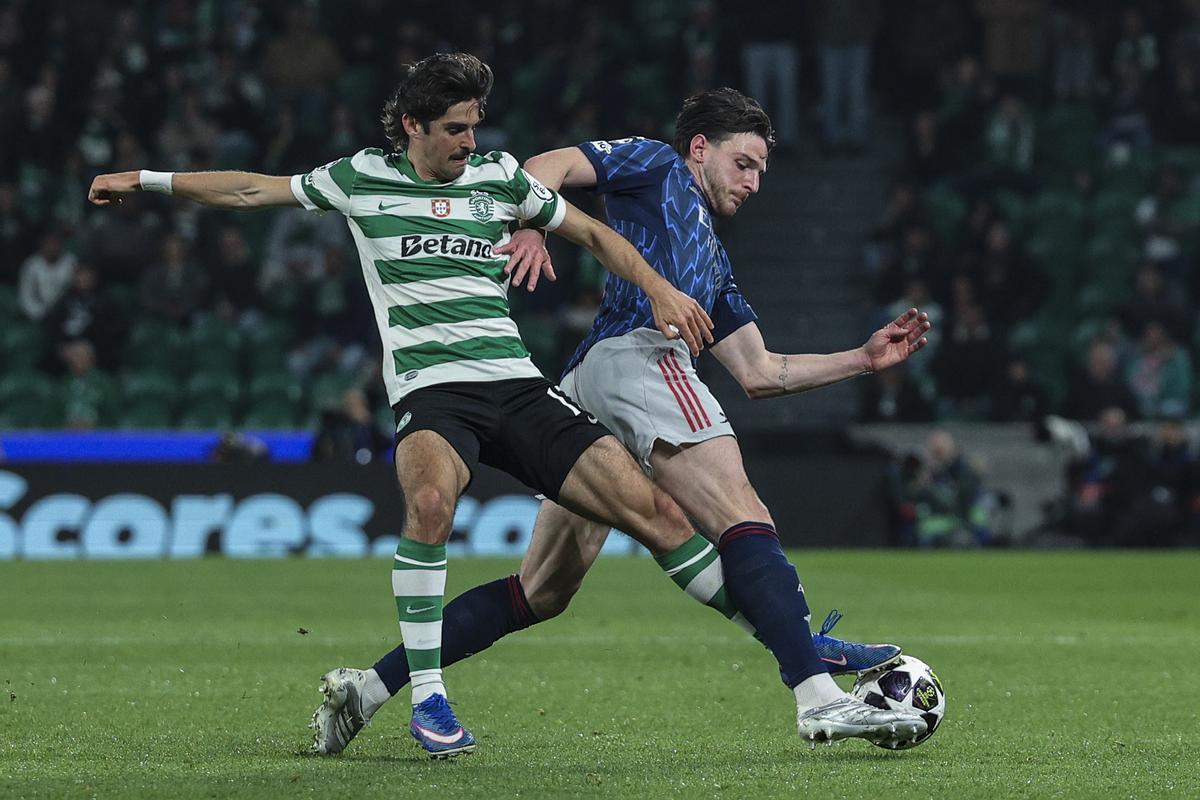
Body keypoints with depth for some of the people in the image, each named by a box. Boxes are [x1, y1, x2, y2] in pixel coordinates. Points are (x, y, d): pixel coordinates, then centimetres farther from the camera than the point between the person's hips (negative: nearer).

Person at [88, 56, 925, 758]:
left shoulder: (499, 176, 12)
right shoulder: (362, 178, 7)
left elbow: (593, 231, 22)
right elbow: (255, 189, 17)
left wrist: (660, 290, 9)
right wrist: (147, 179, 18)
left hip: (518, 385, 2)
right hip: (431, 390, -2)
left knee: (654, 508, -10)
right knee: (431, 499, -39)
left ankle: (816, 683, -4)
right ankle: (426, 696, -24)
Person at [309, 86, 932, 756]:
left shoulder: (713, 260, 38)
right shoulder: (658, 166, 18)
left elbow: (760, 373, 34)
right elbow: (546, 168, 5)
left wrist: (865, 359, 29)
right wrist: (532, 229, -14)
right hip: (637, 354, -9)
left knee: (543, 591, 5)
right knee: (745, 520, -18)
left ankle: (370, 686, 3)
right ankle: (820, 697, -31)